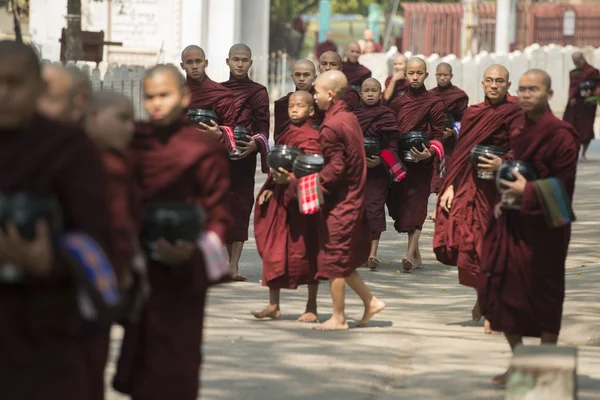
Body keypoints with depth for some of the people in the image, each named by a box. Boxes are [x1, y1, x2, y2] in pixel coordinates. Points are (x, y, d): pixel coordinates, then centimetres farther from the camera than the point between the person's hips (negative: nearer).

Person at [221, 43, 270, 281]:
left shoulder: (258, 92, 5)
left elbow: (263, 127, -1)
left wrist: (256, 144, -20)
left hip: (243, 157, -3)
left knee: (240, 206, -8)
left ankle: (234, 265, -11)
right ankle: (230, 261, 10)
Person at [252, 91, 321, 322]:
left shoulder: (311, 138, -10)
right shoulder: (286, 136, 14)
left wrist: (290, 179, -34)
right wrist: (271, 188, 4)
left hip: (302, 201, -7)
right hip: (280, 200, 7)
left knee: (306, 252, 1)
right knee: (273, 251, 5)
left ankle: (312, 307, 10)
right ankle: (273, 305, 12)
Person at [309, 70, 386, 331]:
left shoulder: (331, 127, -19)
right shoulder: (349, 118, 9)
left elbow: (335, 168, -22)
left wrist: (311, 184, -12)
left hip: (339, 202, -9)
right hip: (354, 197, 9)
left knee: (334, 260, 0)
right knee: (343, 261, 17)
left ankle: (338, 318, 6)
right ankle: (370, 301, 18)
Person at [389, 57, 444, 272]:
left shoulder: (434, 103, 0)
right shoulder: (397, 103, 11)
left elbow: (438, 135, -3)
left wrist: (430, 152, -21)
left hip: (421, 163, -4)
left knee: (415, 206, -4)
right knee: (398, 204, 2)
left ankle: (410, 254, -4)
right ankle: (415, 254, 3)